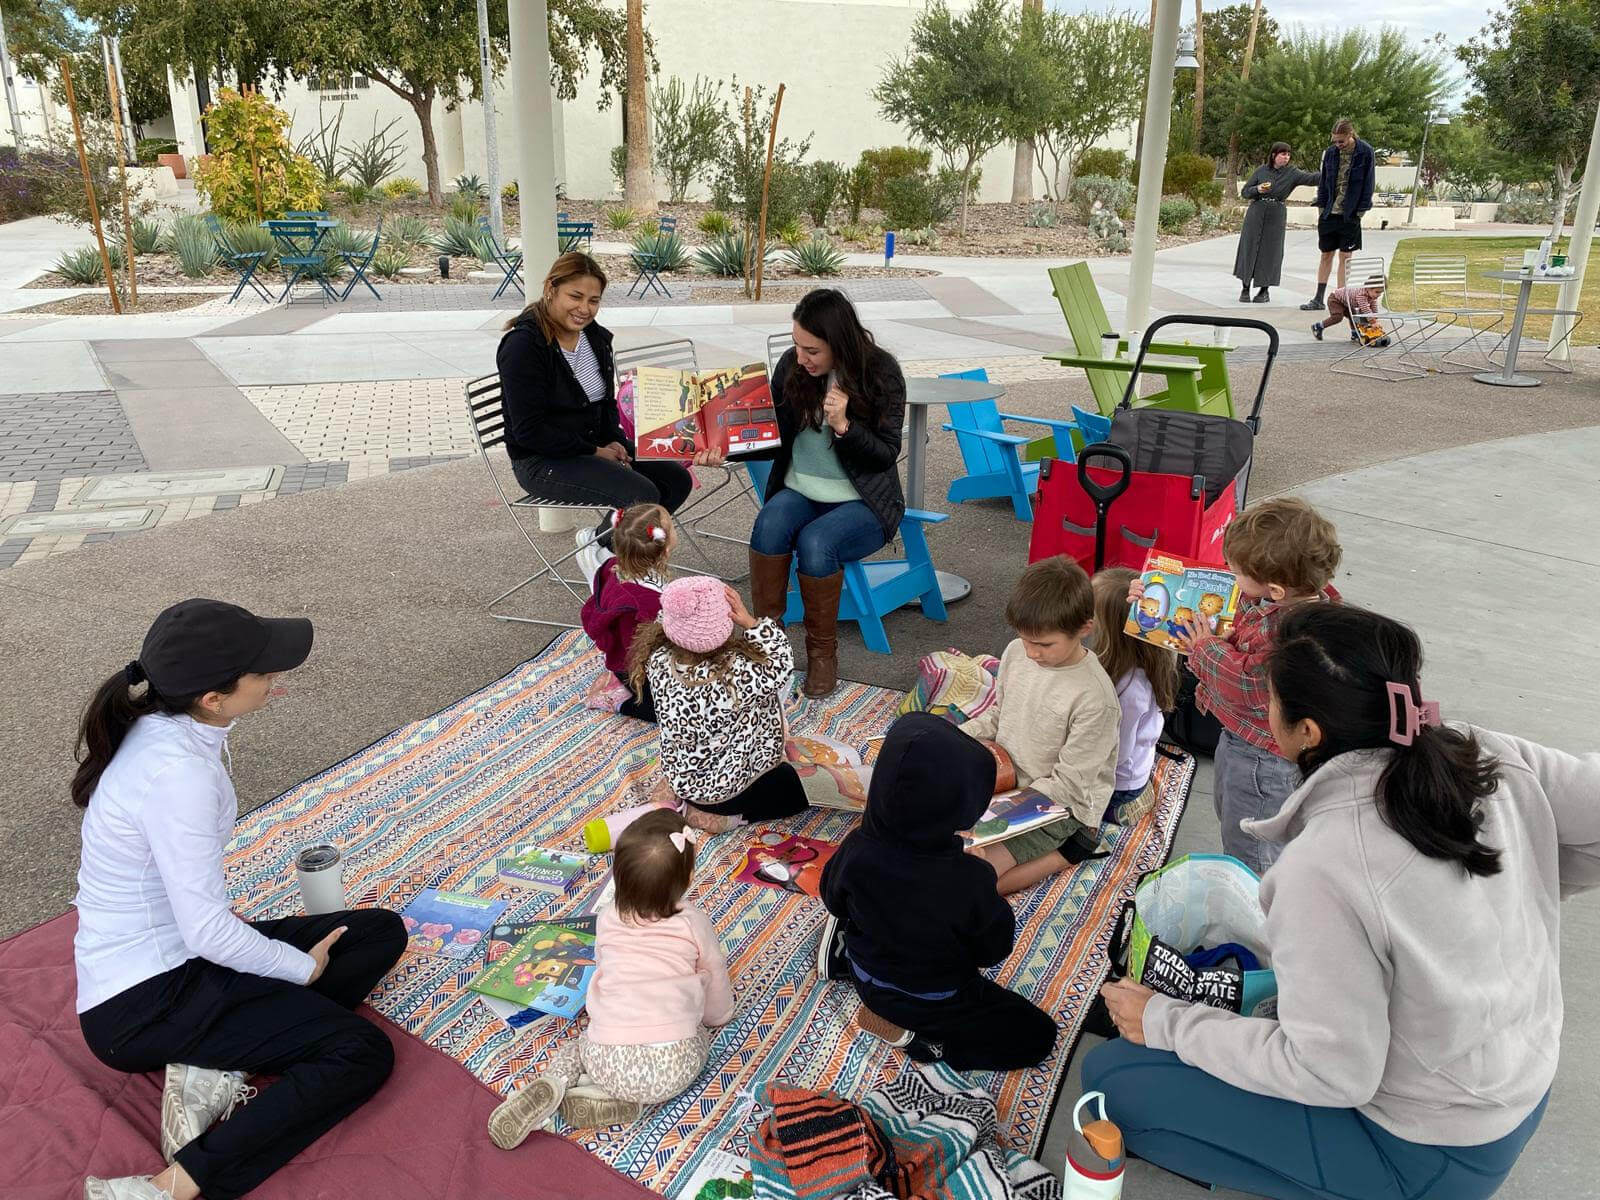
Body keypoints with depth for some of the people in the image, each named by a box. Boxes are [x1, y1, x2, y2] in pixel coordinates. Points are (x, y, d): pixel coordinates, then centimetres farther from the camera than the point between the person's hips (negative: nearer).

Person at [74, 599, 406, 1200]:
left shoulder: (167, 728, -1)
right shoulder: (176, 772, -29)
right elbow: (209, 933, -25)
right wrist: (304, 967, -10)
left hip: (179, 955, 9)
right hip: (144, 1002, -9)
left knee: (383, 931, 4)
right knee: (362, 1052, -15)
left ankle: (218, 1066, -5)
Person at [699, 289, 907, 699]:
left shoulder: (880, 372, -10)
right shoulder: (791, 366, -1)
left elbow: (886, 454, -10)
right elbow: (773, 439, 6)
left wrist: (843, 426, -27)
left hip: (862, 502, -3)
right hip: (800, 491, 3)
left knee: (815, 542, -33)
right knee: (770, 523, -31)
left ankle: (823, 652, -12)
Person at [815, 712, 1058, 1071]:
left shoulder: (857, 848, -27)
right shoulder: (969, 879, -37)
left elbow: (834, 903, -5)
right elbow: (995, 949, -16)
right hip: (934, 999, -6)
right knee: (1038, 1034, 9)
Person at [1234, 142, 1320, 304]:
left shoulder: (1292, 174, 1)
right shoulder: (1261, 170, 3)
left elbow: (1312, 178, -10)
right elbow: (1244, 192, 5)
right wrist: (1258, 189, -14)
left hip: (1276, 216, 0)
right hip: (1256, 213, 0)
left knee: (1270, 252, 2)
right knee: (1249, 249, 1)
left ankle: (1264, 291, 12)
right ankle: (1245, 289, 10)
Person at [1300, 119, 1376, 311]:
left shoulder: (1365, 153, -6)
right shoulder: (1330, 153, 3)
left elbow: (1368, 183, -3)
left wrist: (1361, 210, -8)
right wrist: (1321, 206, 5)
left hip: (1350, 214, -3)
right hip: (1330, 212, 3)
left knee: (1345, 257, 1)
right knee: (1326, 255, 9)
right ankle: (1318, 299, 15)